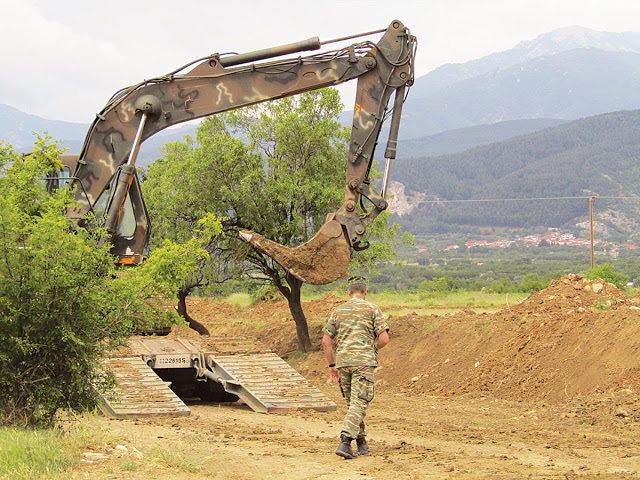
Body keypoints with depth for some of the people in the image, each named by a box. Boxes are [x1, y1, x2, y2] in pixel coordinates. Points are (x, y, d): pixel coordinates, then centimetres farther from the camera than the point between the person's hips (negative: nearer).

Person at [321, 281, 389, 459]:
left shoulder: (338, 311, 14)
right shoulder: (372, 309, 5)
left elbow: (326, 341, 10)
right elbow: (384, 339, -3)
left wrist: (332, 365, 17)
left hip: (342, 361, 4)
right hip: (364, 361, -4)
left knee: (352, 402, 17)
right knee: (359, 403, -7)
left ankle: (361, 441, 23)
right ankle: (345, 442, -22)